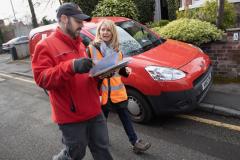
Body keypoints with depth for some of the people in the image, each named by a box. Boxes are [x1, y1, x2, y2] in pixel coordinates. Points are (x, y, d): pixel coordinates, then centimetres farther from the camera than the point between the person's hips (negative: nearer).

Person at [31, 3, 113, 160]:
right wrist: (71, 66, -32)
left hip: (94, 110, 7)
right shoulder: (46, 45, -10)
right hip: (71, 116, -6)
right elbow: (41, 79, -20)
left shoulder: (79, 43, 13)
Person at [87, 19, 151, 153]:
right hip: (102, 91, -3)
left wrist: (126, 70, -5)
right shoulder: (91, 48, -6)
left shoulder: (116, 48, 9)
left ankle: (135, 142, 25)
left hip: (117, 89, 4)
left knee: (125, 116, 12)